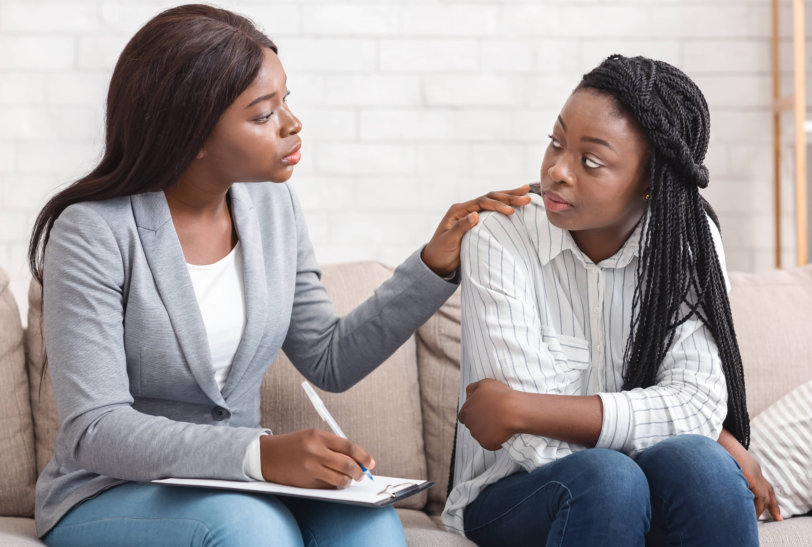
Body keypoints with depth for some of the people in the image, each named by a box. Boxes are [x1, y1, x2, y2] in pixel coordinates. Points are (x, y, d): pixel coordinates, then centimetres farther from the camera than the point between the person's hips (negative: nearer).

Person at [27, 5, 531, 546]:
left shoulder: (273, 204, 1)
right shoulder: (94, 232, -18)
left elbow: (330, 361, 8)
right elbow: (94, 431, -22)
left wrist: (437, 263, -3)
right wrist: (260, 455, -35)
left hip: (235, 486, 5)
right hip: (109, 495, -4)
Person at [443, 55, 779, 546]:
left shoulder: (690, 241, -4)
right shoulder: (498, 242, -14)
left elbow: (697, 402, -15)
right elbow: (535, 449, -19)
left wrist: (519, 410, -21)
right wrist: (720, 443, -17)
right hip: (514, 495, -2)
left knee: (694, 463, -29)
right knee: (604, 475, -32)